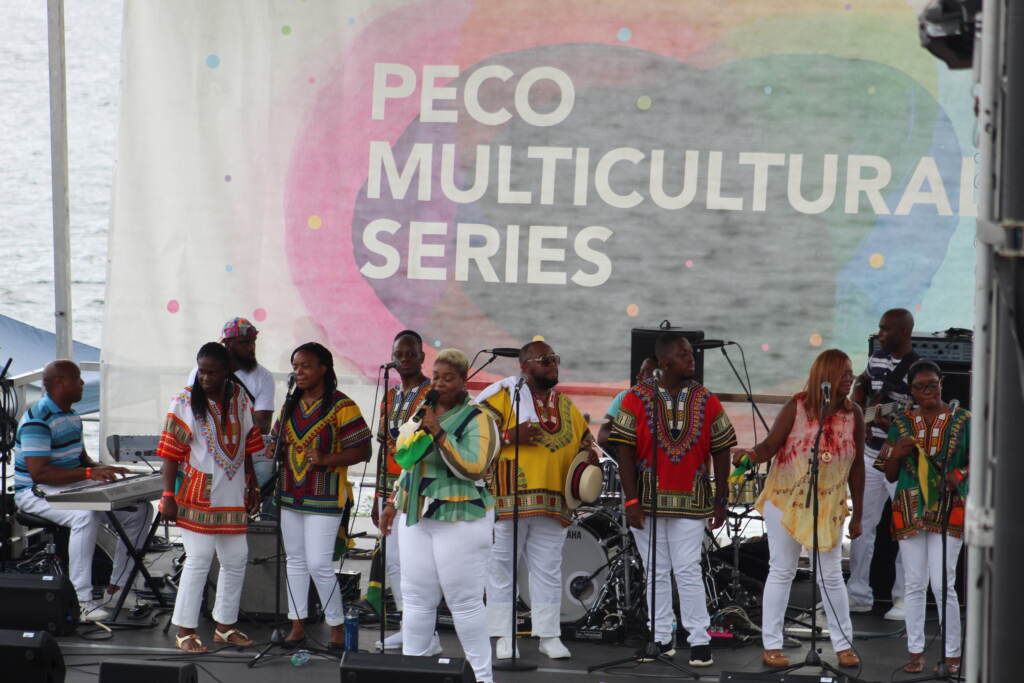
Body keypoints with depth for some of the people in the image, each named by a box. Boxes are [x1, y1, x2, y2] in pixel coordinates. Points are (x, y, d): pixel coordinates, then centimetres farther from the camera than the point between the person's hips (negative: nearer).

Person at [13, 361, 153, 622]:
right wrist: (89, 473, -29)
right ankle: (82, 601, -38)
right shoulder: (37, 419, -19)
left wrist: (102, 469, 0)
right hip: (36, 492, -9)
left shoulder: (71, 416, 13)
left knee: (140, 510, 0)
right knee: (87, 516, -39)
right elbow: (38, 472, -27)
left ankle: (118, 584, 7)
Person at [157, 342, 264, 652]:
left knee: (236, 560, 9)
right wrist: (168, 495, -13)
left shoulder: (240, 399, 7)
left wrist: (252, 487, 14)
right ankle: (185, 630, 0)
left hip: (232, 497, 6)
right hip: (197, 495, -5)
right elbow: (171, 453, -8)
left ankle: (224, 626, 21)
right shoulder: (185, 402, -7)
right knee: (199, 560, -7)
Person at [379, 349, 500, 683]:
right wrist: (394, 502, 24)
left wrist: (439, 434, -22)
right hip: (417, 517, 7)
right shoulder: (422, 411, 15)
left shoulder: (477, 420, -7)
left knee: (465, 601, -5)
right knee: (416, 599, 6)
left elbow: (472, 468, -19)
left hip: (459, 520, -6)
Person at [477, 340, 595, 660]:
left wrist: (590, 457, 2)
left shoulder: (565, 405, 17)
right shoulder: (502, 396, -1)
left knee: (548, 570, 7)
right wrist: (511, 435, -19)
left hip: (553, 501, 5)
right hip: (508, 500, -5)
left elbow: (583, 439, 24)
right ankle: (503, 636, 7)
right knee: (501, 566, 1)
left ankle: (549, 635, 12)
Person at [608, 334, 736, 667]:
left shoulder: (707, 401, 2)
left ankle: (699, 640, 2)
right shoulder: (637, 399, -3)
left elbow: (720, 451, 5)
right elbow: (625, 451, -4)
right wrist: (631, 500, -10)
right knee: (656, 573, 8)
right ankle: (661, 639, 15)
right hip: (648, 501, 0)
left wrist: (721, 500, 1)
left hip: (690, 502, 0)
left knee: (688, 571, -3)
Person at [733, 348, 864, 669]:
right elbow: (771, 444, -13)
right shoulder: (797, 407, -11)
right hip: (785, 500, -2)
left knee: (831, 576, 8)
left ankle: (843, 645, 20)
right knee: (781, 572, 5)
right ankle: (771, 645, 12)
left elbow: (857, 466, 2)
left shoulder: (853, 414, -4)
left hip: (828, 506, 2)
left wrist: (857, 515, 5)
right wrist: (752, 455, -36)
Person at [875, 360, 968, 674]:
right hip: (910, 512, 3)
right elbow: (890, 475, 14)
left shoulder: (963, 421, 4)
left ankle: (952, 654, 0)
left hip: (948, 510, -3)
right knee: (914, 584, 5)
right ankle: (916, 651, 12)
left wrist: (960, 475, -14)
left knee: (943, 584, -9)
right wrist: (897, 453, -6)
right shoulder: (901, 424, 11)